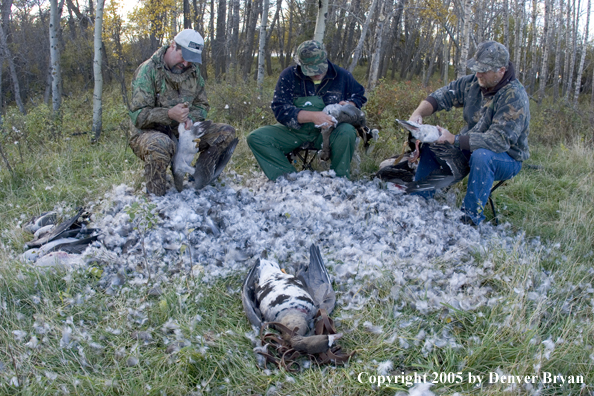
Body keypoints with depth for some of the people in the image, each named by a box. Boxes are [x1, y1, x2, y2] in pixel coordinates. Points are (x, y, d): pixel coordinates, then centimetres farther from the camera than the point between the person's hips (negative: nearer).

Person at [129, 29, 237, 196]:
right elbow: (138, 115, -18)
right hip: (148, 133, -6)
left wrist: (190, 118, -15)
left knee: (227, 132, -9)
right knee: (160, 144, -43)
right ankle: (155, 198, -21)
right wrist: (169, 114, -36)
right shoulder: (148, 70, -13)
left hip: (181, 132, 6)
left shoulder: (193, 71, 7)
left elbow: (202, 106, 10)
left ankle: (200, 174, -4)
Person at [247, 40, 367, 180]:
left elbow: (359, 96, 18)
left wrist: (348, 104, -8)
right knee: (255, 138, -20)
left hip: (328, 132, -1)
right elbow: (280, 109, -14)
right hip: (295, 131, 1)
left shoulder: (342, 75, 1)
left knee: (347, 133, -35)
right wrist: (312, 116, -28)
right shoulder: (288, 76, -4)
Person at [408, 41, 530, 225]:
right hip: (471, 148, 7)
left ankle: (470, 219, -27)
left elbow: (499, 140, -34)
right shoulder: (473, 82, -6)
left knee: (481, 156, -38)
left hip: (507, 158, -7)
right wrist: (418, 113, -23)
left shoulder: (514, 97, -26)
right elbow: (442, 95, -3)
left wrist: (454, 140, -36)